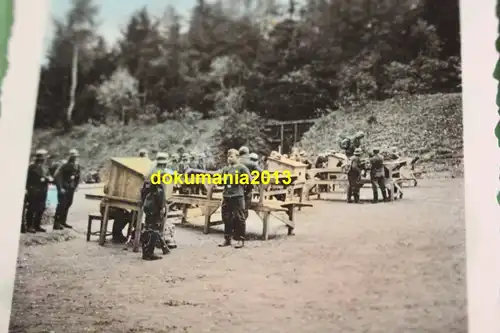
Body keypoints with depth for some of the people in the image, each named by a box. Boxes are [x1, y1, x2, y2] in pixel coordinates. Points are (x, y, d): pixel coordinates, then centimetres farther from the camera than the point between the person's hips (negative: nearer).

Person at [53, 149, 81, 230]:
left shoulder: (77, 166, 5)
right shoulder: (65, 166, -15)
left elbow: (78, 177, 15)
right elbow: (57, 176, -15)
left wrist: (75, 186, 7)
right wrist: (60, 188, -17)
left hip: (71, 188, 7)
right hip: (63, 188, -7)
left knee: (68, 204, 12)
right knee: (61, 204, -8)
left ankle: (63, 221, 24)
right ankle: (56, 223, -4)